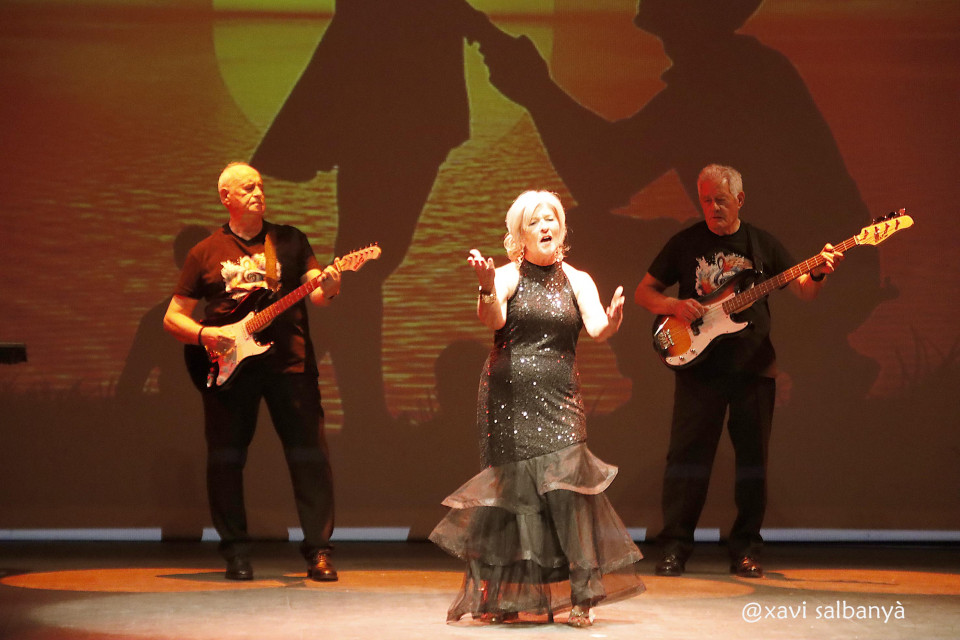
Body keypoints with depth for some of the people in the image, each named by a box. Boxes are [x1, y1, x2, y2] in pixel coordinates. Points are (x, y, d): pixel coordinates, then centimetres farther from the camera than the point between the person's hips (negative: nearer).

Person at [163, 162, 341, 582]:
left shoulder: (290, 240, 12)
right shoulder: (206, 253, 9)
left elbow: (315, 291, 2)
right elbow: (172, 317, 9)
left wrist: (326, 289, -21)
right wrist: (203, 335, -11)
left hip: (289, 361, 0)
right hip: (228, 365, 0)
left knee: (310, 456, -5)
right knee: (225, 459, 0)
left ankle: (318, 550, 2)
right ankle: (236, 553, 12)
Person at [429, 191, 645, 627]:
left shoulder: (577, 281, 9)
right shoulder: (508, 276, 2)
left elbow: (596, 327, -7)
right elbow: (491, 319, -17)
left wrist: (611, 323, -31)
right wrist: (487, 288, -38)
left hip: (558, 399, 1)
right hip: (507, 397, -1)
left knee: (567, 484, -14)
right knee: (511, 491, 0)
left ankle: (581, 595, -10)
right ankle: (503, 599, 12)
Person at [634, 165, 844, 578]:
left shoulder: (763, 244, 8)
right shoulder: (685, 244, 6)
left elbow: (804, 293, 6)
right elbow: (644, 292, 9)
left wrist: (818, 274, -16)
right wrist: (673, 305, -11)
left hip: (753, 368, 1)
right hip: (698, 366, -1)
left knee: (752, 457, 2)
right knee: (687, 454, -4)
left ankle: (745, 550, 10)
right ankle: (675, 547, 1)